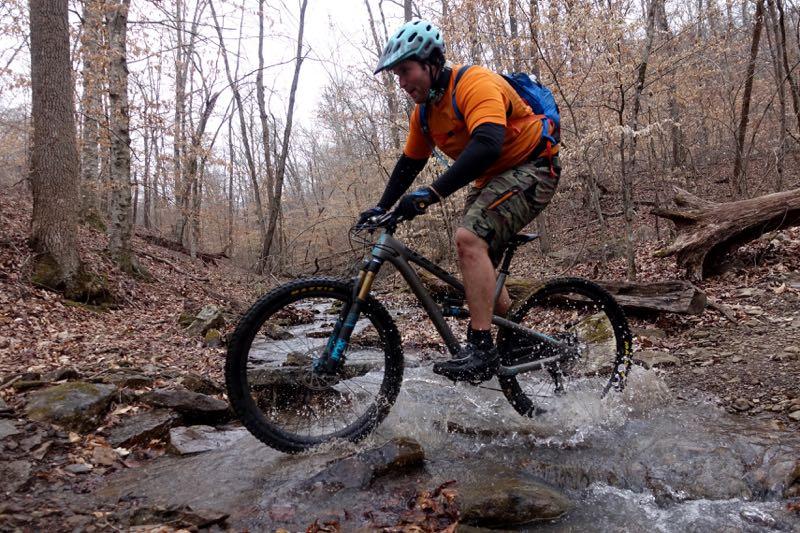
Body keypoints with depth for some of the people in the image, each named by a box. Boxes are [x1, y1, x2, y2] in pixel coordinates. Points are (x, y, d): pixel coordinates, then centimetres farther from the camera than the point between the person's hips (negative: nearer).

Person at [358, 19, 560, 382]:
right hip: (491, 179, 9)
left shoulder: (475, 83, -23)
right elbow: (409, 164, 13)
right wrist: (381, 208, 5)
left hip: (531, 169, -9)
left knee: (469, 237, -28)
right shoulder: (424, 111, 4)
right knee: (479, 266, 8)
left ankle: (481, 349, -26)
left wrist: (432, 193, -44)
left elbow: (487, 145, -39)